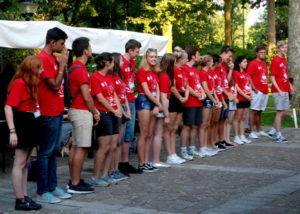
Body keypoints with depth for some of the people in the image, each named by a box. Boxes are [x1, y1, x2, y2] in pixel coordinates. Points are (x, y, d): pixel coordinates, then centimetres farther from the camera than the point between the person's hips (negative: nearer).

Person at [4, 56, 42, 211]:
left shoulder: (30, 84, 15)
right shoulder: (19, 83, -14)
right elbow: (8, 107, -20)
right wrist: (12, 131, -24)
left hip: (30, 125, 10)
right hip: (22, 124, -10)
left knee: (25, 163, 13)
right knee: (19, 163, -5)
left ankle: (24, 197, 20)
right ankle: (20, 201, -1)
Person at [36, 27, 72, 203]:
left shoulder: (54, 58, 12)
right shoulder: (43, 59, -16)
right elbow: (55, 86, -18)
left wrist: (63, 63, 6)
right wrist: (62, 64, -14)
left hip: (57, 111, 10)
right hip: (48, 113, -10)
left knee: (54, 150, 14)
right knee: (46, 152, -3)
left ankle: (53, 187, 23)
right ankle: (42, 192, 5)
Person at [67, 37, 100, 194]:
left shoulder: (75, 67, 15)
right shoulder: (80, 69, -16)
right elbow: (86, 96, -18)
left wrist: (93, 110, 13)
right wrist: (94, 112, -5)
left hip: (76, 110, 10)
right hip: (82, 112, -10)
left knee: (75, 147, 12)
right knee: (81, 148, -7)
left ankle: (73, 181, 18)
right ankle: (75, 185, -3)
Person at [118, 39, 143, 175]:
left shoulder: (133, 63, 15)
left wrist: (132, 97, 15)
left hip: (131, 102, 9)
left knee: (129, 134, 12)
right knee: (120, 134, -5)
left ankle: (125, 163, 20)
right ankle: (117, 165, 1)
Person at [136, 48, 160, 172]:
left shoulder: (154, 73, 17)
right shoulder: (142, 71, -7)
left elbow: (157, 90, 11)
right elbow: (146, 91, -11)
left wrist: (157, 106, -4)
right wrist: (159, 104, -5)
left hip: (153, 102, 8)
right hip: (144, 101, -8)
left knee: (149, 135, 8)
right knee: (144, 134, -7)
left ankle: (147, 161, 12)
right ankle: (141, 164, -4)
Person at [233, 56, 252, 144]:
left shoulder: (246, 73, 18)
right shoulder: (236, 72, -7)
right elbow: (236, 87, -12)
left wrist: (251, 94, 3)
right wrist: (245, 96, -13)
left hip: (247, 99, 8)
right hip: (240, 98, -8)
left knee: (243, 118, 11)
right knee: (237, 118, -2)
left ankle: (242, 136, 16)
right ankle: (236, 137, 1)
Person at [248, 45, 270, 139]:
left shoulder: (264, 63, 17)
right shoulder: (253, 63, -7)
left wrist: (266, 88, 14)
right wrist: (255, 89, -15)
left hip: (265, 91, 8)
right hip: (257, 92, -7)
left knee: (259, 111, 14)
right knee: (254, 111, -5)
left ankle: (259, 130, 21)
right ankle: (252, 132, -3)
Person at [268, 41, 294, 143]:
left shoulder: (284, 60, 14)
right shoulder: (275, 60, -11)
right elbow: (272, 78, -14)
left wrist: (290, 85, 15)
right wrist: (279, 90, -19)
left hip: (285, 90, 8)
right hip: (278, 91, -8)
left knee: (285, 113, 10)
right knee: (280, 112, -5)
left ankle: (273, 131, 21)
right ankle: (278, 135, 2)